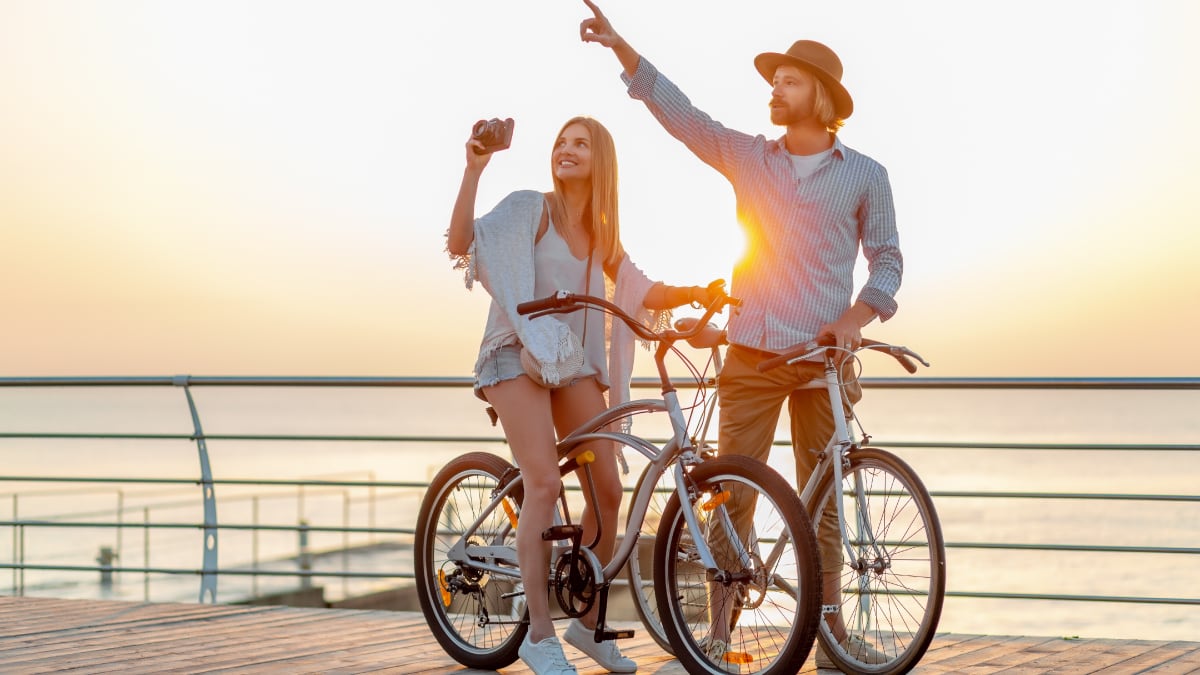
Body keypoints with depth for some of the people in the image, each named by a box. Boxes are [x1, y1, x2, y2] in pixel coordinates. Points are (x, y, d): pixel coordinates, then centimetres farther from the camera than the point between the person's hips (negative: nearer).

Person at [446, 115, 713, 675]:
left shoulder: (601, 233, 14)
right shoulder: (528, 208, -4)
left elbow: (642, 292, 12)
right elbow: (462, 243, -17)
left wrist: (693, 293, -6)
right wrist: (473, 170, -26)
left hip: (575, 363, 6)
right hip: (518, 356, -6)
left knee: (608, 490, 0)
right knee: (544, 484, -19)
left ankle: (587, 623, 15)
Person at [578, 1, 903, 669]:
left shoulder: (865, 175, 5)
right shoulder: (748, 157, 8)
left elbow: (887, 258, 8)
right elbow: (677, 109, 2)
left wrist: (858, 314, -9)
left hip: (823, 357, -1)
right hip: (751, 355, 1)